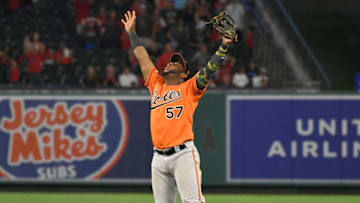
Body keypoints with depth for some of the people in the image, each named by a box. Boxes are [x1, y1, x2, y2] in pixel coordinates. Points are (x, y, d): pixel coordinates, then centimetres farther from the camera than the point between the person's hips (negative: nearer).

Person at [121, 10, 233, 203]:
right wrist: (131, 33, 38)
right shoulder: (157, 85, 22)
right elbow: (143, 59, 31)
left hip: (183, 154, -5)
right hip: (159, 158, 5)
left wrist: (224, 46, -12)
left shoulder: (189, 88, 10)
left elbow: (210, 69, -1)